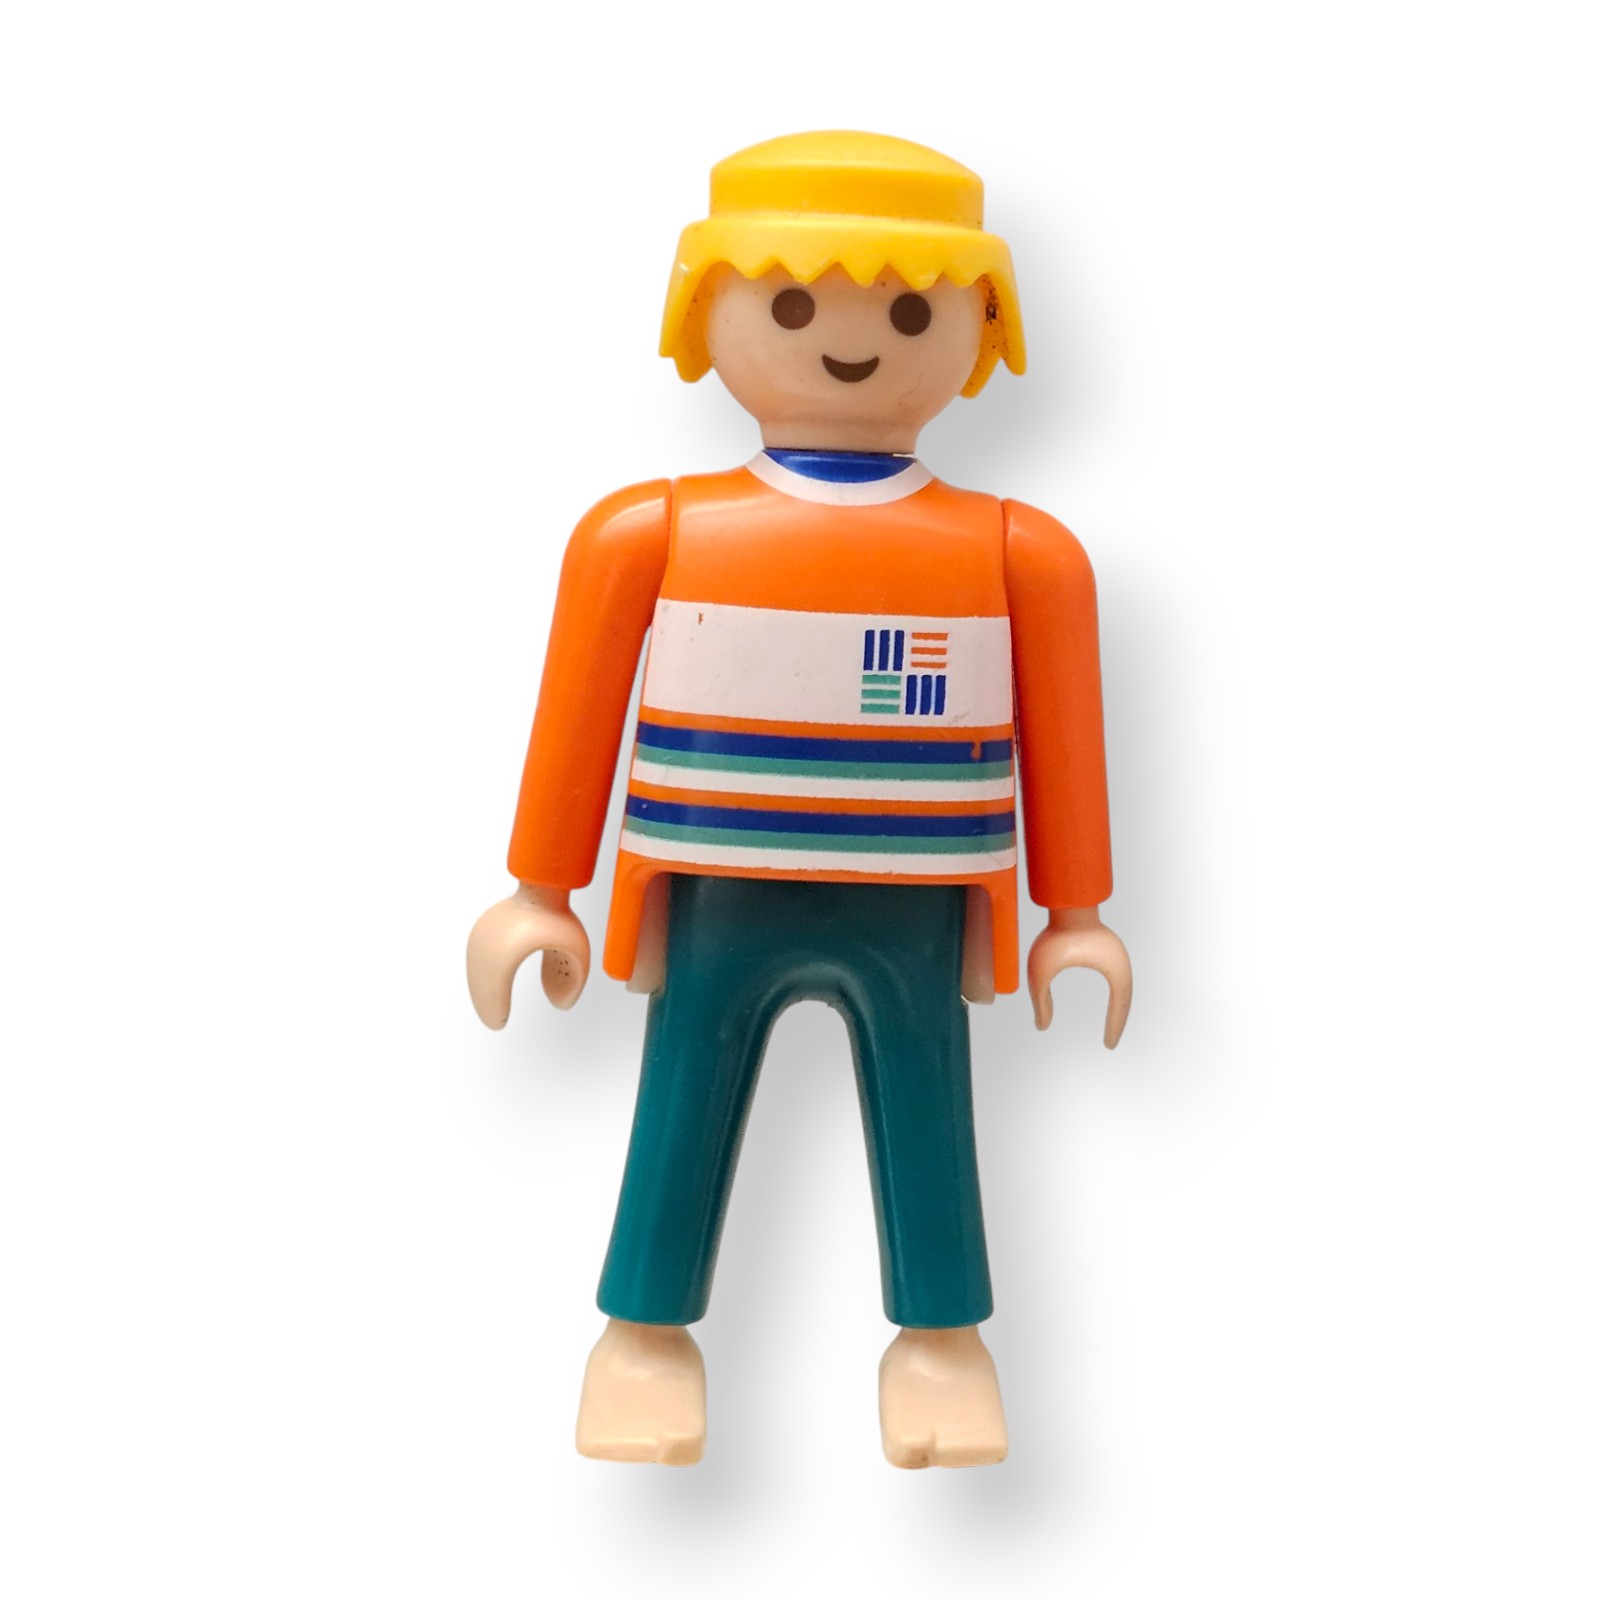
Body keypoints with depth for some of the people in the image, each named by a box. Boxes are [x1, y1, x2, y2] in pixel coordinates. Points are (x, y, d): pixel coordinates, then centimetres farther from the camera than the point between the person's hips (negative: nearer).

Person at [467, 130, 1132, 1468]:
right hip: (715, 912, 0)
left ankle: (941, 1339, 28)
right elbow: (578, 718, 2)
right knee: (682, 1120, 9)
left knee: (925, 1126, 10)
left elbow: (1062, 739, 4)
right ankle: (647, 1334, 26)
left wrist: (1074, 916, 6)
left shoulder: (1022, 554, -1)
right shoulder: (649, 537, -3)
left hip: (918, 921, 1)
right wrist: (540, 895, 3)